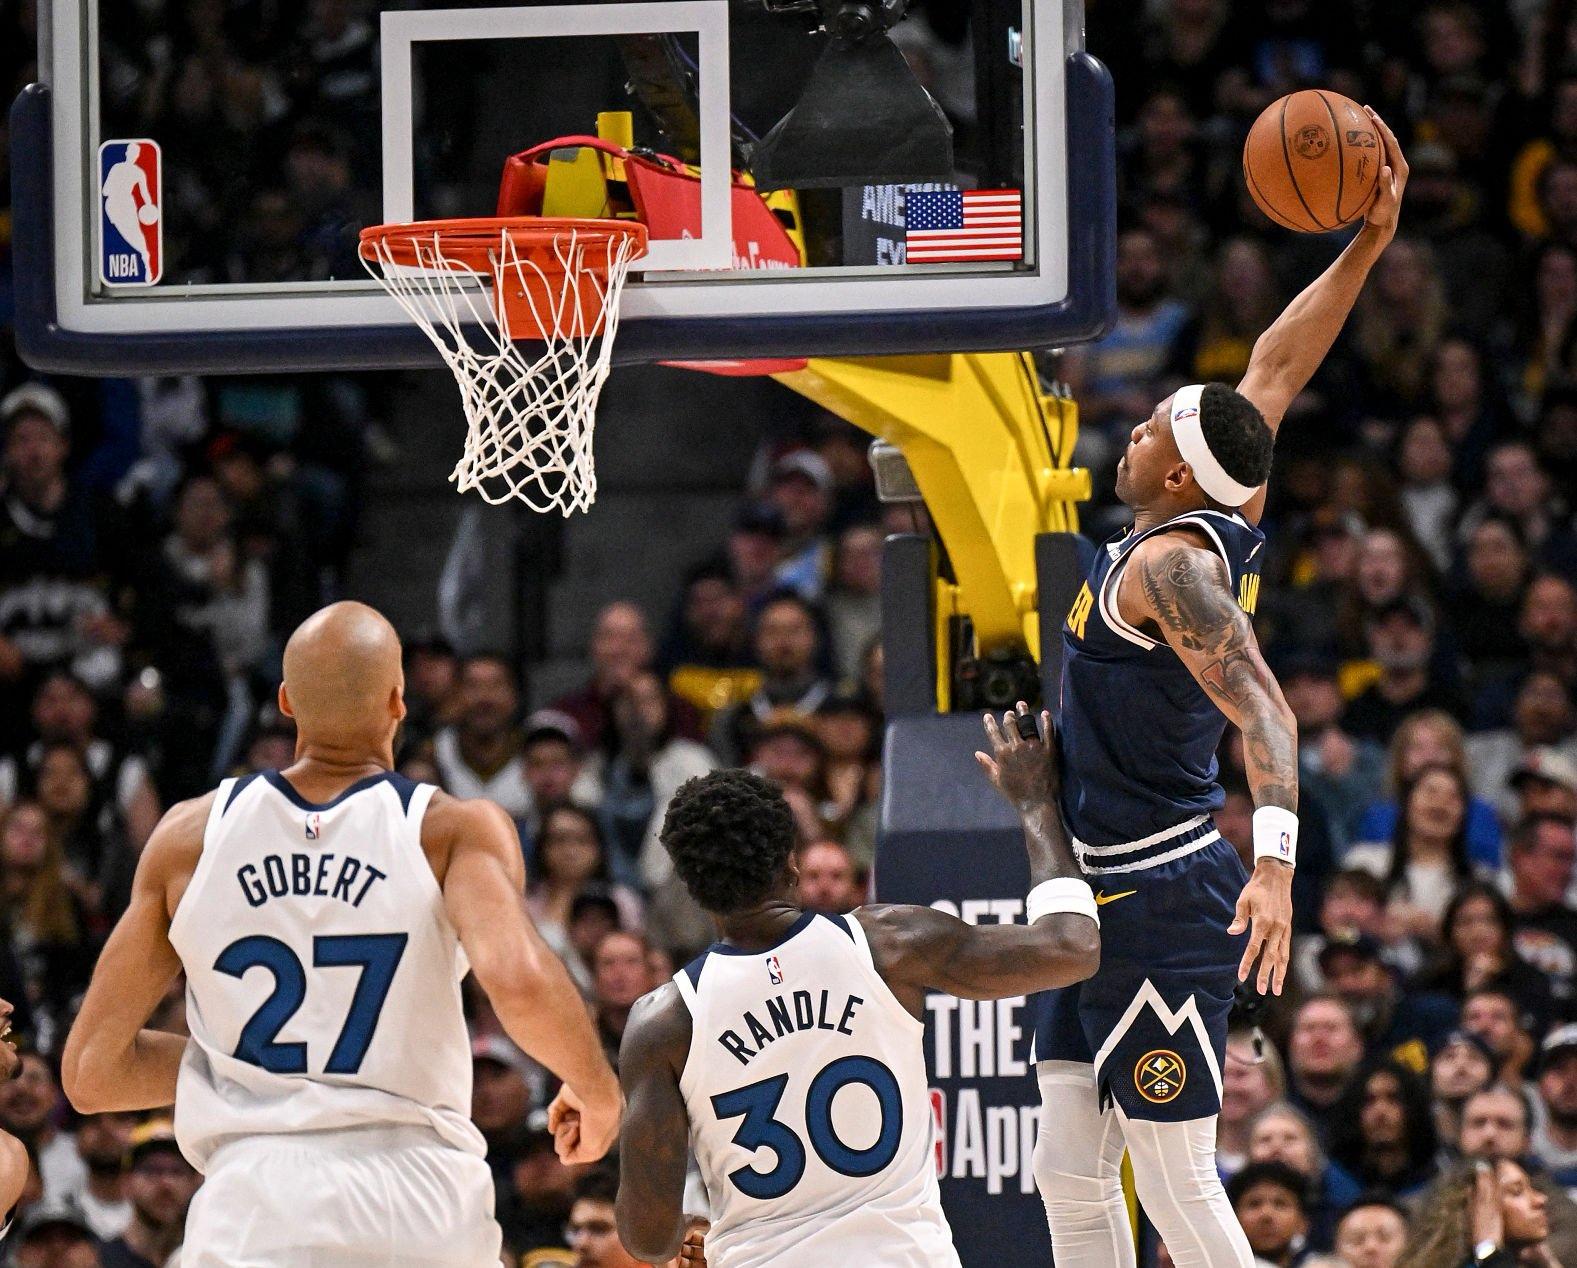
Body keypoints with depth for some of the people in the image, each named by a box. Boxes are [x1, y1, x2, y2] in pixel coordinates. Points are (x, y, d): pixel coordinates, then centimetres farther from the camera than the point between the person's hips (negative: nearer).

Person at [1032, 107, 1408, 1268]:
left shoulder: (1171, 563, -19)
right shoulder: (1231, 531, 7)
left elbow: (1265, 710, -32)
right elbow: (1278, 369, 17)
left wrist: (1276, 863, -45)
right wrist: (1367, 246, 9)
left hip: (1163, 900, -10)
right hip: (1108, 894, 10)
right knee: (1069, 1173, 12)